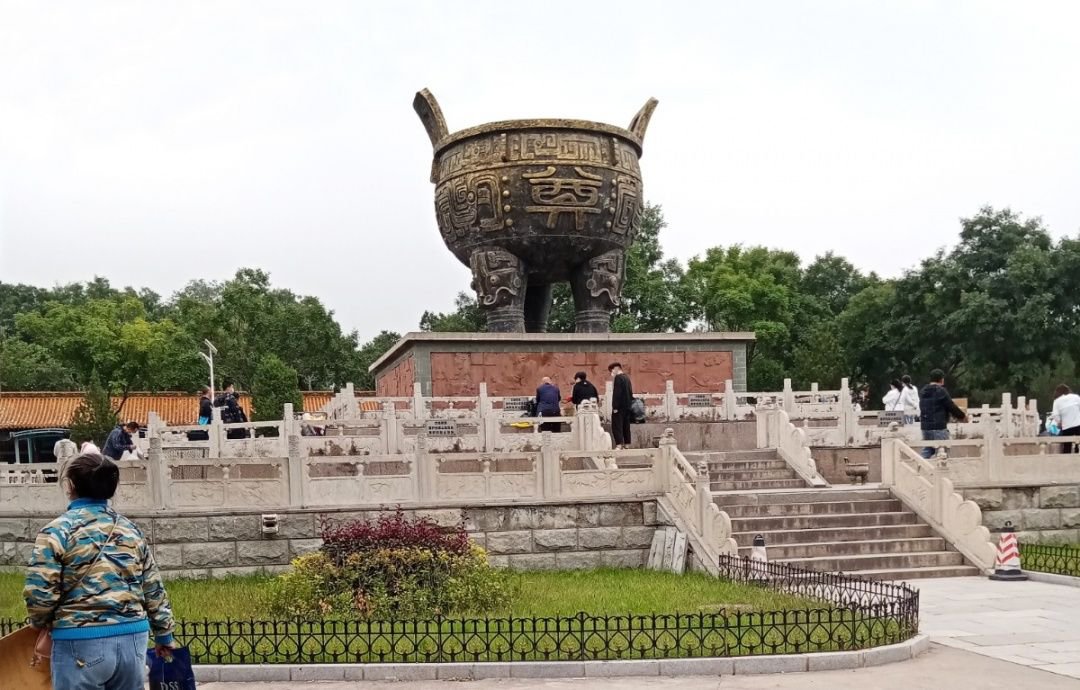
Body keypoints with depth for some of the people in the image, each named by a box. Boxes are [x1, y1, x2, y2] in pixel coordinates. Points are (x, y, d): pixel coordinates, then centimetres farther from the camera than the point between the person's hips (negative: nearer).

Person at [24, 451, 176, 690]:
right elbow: (153, 588, 13)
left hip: (81, 643, -4)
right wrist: (164, 634, 25)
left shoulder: (58, 530, -7)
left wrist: (41, 624, 11)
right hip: (133, 638, 5)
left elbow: (40, 593, -10)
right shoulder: (131, 529, 9)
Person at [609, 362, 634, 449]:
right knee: (626, 425, 12)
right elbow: (630, 392, 17)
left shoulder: (618, 378, -12)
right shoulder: (627, 378, 13)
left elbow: (616, 393, -18)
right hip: (627, 406, 9)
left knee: (617, 426, -8)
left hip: (620, 406, -9)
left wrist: (615, 406, -19)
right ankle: (627, 444, 13)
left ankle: (619, 444, -17)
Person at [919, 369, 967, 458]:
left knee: (927, 450, 14)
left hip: (925, 426, 7)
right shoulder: (941, 391, -12)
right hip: (939, 427, -7)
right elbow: (951, 406, -9)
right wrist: (962, 416, 8)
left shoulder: (923, 391, 12)